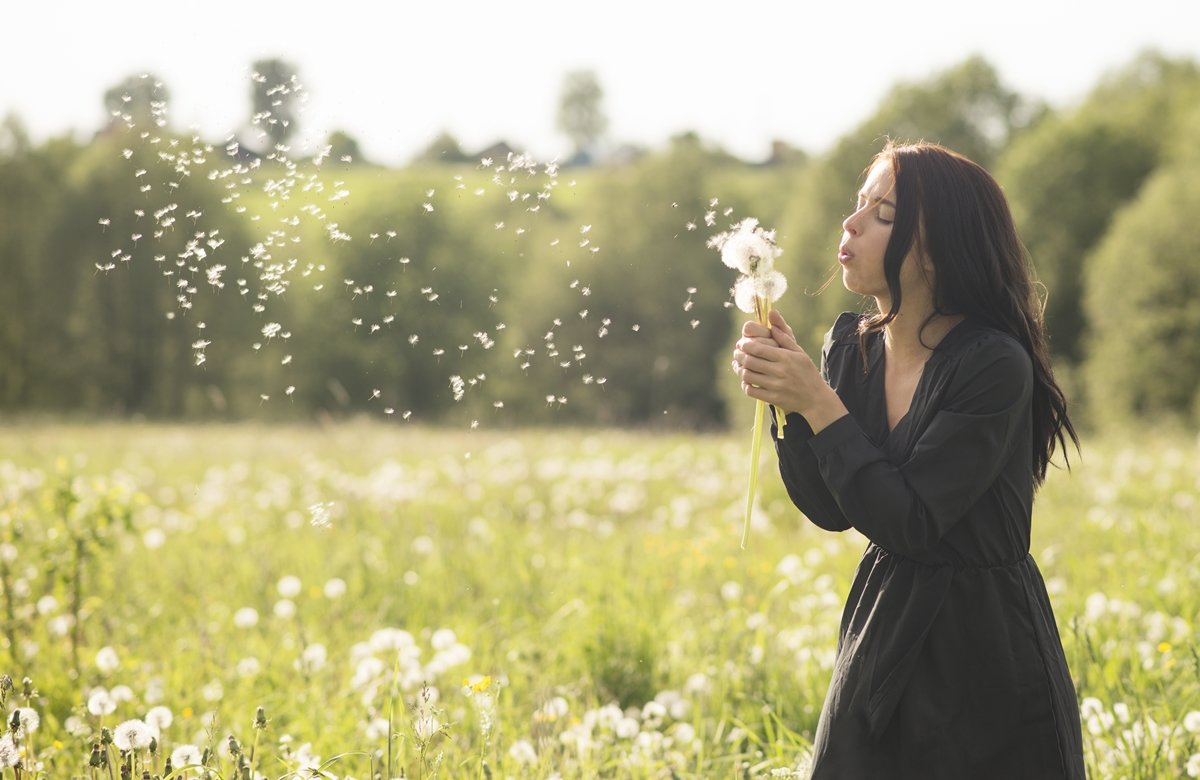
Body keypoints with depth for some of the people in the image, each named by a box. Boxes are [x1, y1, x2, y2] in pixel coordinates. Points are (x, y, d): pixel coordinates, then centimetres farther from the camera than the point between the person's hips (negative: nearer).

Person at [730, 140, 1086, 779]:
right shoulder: (851, 347, 1)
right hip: (885, 637, 6)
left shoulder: (994, 366, -20)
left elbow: (909, 523, -22)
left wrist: (818, 402, -21)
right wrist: (782, 396, -12)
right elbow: (832, 511, 1)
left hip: (988, 658, -6)